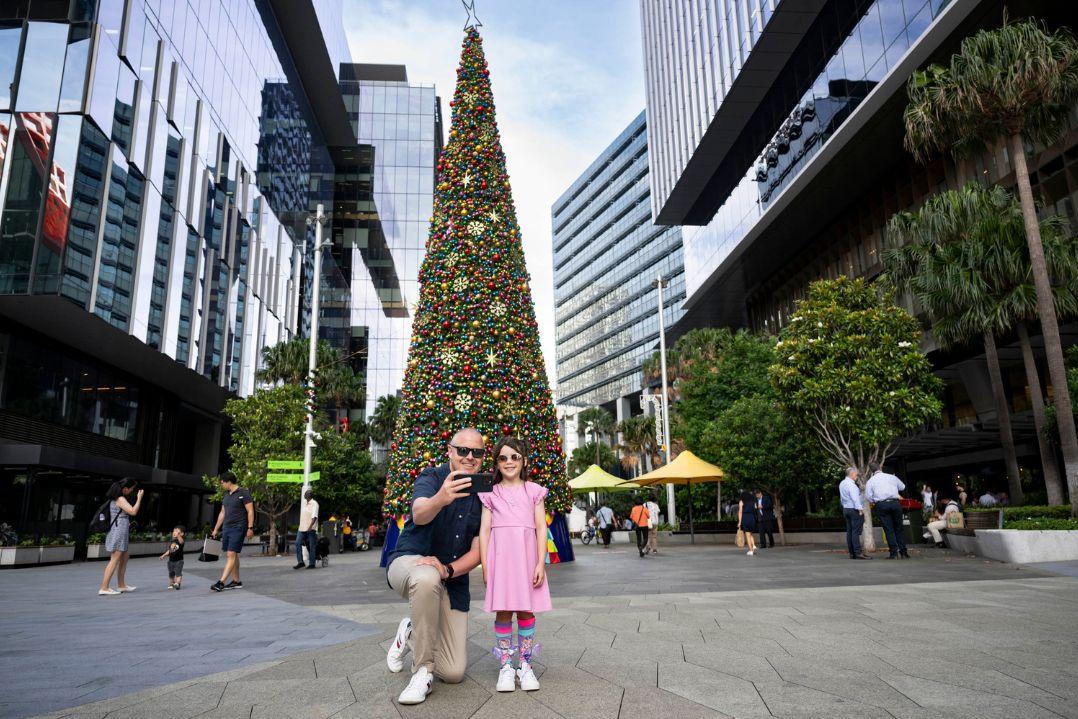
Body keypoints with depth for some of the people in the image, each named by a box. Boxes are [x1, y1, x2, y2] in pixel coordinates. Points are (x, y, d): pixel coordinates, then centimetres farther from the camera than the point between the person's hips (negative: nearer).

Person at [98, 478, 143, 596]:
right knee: (115, 560, -9)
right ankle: (104, 588, -9)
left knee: (124, 558, 17)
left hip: (121, 533, 10)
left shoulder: (115, 498, 14)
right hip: (119, 532, -10)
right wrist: (139, 498, -14)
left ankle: (121, 585, 25)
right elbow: (133, 511, -23)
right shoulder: (121, 499, -16)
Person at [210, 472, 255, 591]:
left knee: (231, 555, -11)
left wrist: (250, 528, -16)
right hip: (226, 528, 8)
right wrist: (216, 529, 23)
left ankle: (221, 582, -15)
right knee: (232, 555, 10)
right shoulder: (226, 495, 16)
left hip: (238, 529, -8)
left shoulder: (243, 493, -8)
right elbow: (222, 513, 23)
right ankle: (236, 581, 17)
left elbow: (250, 512, -10)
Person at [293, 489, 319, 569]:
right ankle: (300, 562, 0)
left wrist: (310, 526, -29)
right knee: (298, 543, -4)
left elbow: (314, 516, -18)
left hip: (311, 529, -8)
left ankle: (312, 563, 4)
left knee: (311, 546, -2)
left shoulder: (314, 504, -8)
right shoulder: (304, 503, 18)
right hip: (302, 528, 8)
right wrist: (301, 526, 21)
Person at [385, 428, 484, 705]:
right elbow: (419, 514, -34)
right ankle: (423, 671, -23)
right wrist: (441, 499, -57)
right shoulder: (431, 478, -12)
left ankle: (411, 633, 26)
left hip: (453, 580, 4)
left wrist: (447, 569, -26)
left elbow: (477, 551, -6)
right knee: (427, 579, -43)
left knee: (454, 673, -4)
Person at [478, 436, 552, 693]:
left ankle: (525, 666, 15)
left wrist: (541, 563, -4)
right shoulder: (490, 494, 8)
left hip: (527, 556, 0)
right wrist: (485, 566, -2)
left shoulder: (533, 491, 8)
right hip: (500, 556, 0)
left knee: (526, 611, 4)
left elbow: (541, 527, 5)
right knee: (503, 612, 1)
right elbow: (484, 529, 5)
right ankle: (505, 667, 11)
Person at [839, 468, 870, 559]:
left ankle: (852, 553, 8)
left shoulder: (841, 484, 16)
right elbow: (855, 498, -22)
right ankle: (858, 553, -13)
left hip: (846, 509, 9)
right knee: (856, 532, -10)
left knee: (849, 531, 7)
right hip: (854, 509, -9)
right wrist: (860, 508, -23)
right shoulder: (851, 484, -15)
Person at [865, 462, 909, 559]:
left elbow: (869, 497, 1)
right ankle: (903, 552, 12)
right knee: (899, 529, 11)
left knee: (888, 529, 2)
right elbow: (902, 487, 19)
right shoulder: (892, 477, 7)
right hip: (895, 503, 1)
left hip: (881, 505, -1)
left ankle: (894, 553, -4)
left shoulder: (870, 481, 3)